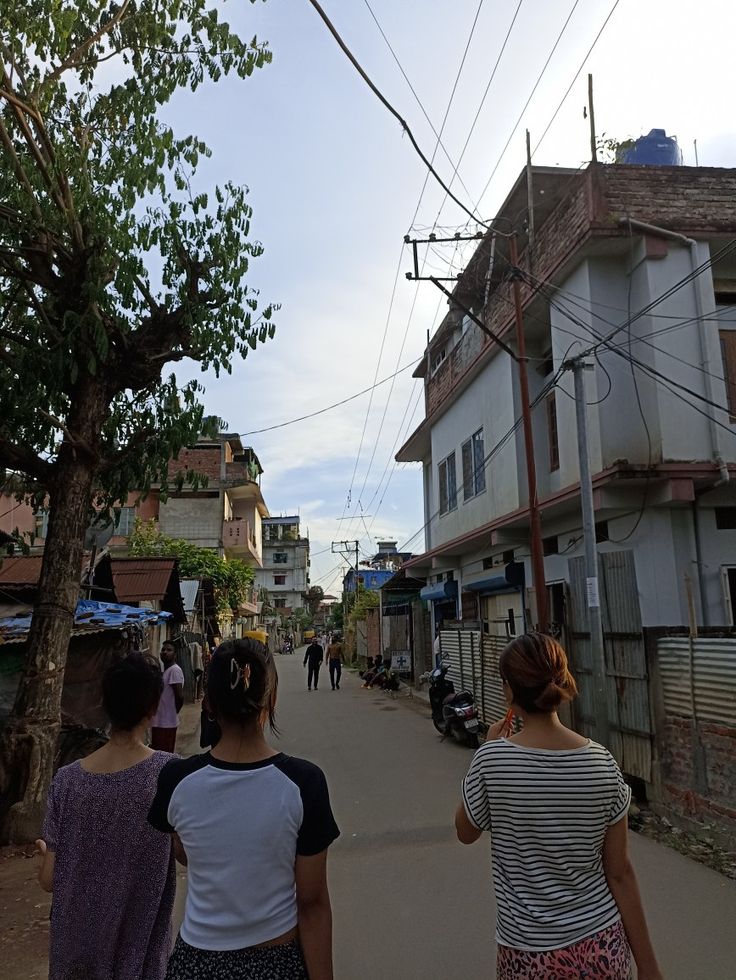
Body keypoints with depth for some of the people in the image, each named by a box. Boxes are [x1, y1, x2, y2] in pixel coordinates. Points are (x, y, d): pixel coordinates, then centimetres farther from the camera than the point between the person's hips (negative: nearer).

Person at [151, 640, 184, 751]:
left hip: (166, 723, -9)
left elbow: (180, 696, -21)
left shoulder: (175, 670, -16)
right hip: (159, 721, 9)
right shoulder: (166, 670, 14)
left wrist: (173, 713, -9)